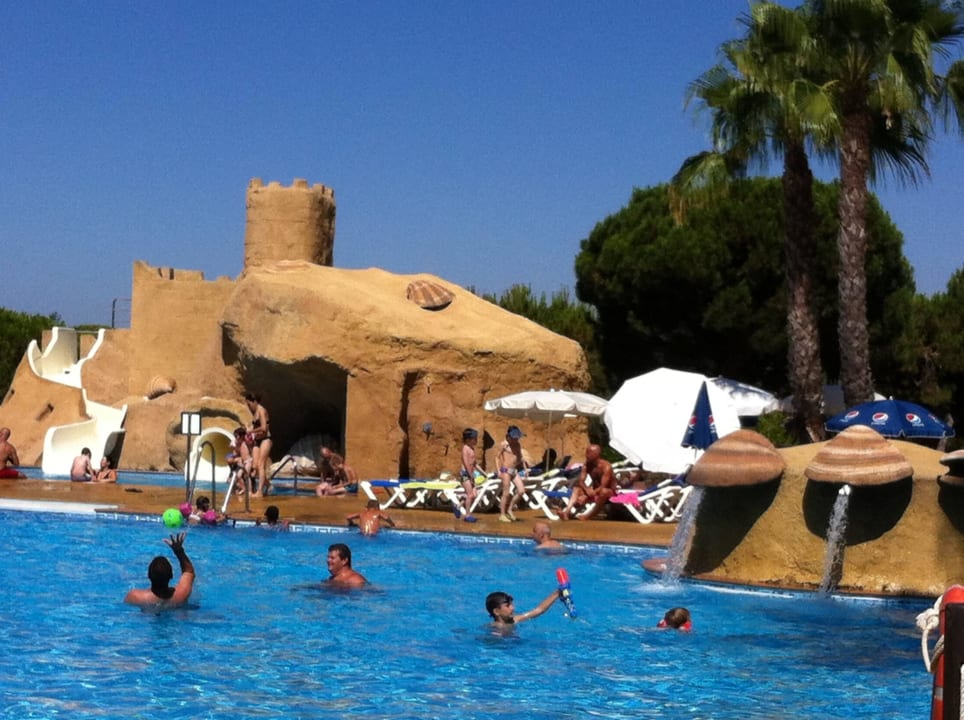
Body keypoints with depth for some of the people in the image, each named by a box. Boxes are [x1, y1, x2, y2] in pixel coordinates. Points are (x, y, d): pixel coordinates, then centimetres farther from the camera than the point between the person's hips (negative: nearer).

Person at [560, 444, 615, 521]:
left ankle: (589, 516, -33)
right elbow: (581, 481, -8)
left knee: (603, 492, -40)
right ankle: (566, 512, -36)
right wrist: (587, 490, -31)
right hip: (594, 492, 6)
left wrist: (586, 497, -34)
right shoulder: (586, 465, -2)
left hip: (609, 492, -6)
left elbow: (603, 486, -28)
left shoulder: (606, 466, -21)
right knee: (576, 489, -15)